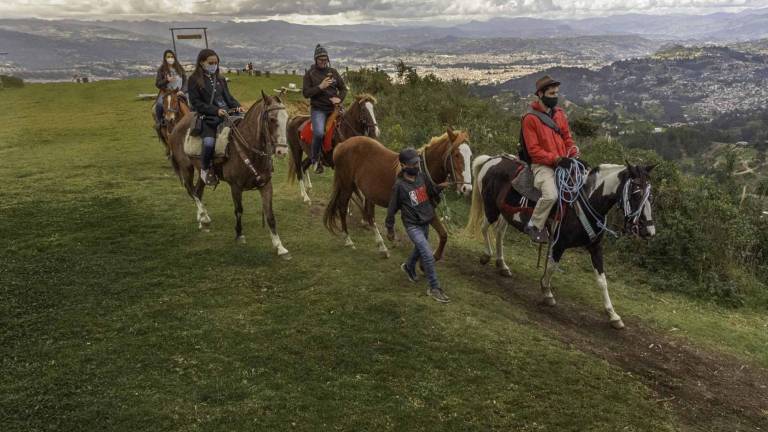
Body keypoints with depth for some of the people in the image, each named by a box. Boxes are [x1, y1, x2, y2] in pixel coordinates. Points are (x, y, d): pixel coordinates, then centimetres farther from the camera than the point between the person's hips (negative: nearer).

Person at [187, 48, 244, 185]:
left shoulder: (220, 79, 19)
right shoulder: (194, 80, 3)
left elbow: (228, 97, 19)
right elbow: (196, 102, -5)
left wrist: (237, 106, -3)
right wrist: (215, 110, -17)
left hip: (225, 115, 5)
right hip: (207, 118, -5)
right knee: (209, 142, -30)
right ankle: (205, 169, -5)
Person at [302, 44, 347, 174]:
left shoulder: (333, 72, 11)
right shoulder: (310, 74, 2)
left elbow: (343, 88, 16)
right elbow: (305, 93, -4)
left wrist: (340, 99, -5)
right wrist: (320, 87, -17)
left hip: (333, 108, 5)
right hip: (318, 109, -4)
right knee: (319, 132, -28)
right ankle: (315, 159, -7)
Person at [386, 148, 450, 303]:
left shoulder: (421, 177, -3)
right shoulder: (399, 185, -19)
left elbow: (431, 193, 13)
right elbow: (392, 208, -10)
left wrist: (440, 187, -7)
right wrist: (390, 229, -4)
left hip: (425, 222, 7)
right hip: (413, 226, -7)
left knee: (419, 250, 27)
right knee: (428, 256, -11)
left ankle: (408, 267, 56)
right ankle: (434, 288, 1)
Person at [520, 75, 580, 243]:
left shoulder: (559, 113, 14)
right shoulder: (530, 118, -7)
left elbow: (567, 137, 19)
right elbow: (533, 149, -12)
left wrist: (574, 154, 0)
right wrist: (554, 158, -20)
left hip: (563, 162, 7)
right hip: (542, 165, -7)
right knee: (551, 194, -31)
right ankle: (534, 226, -10)